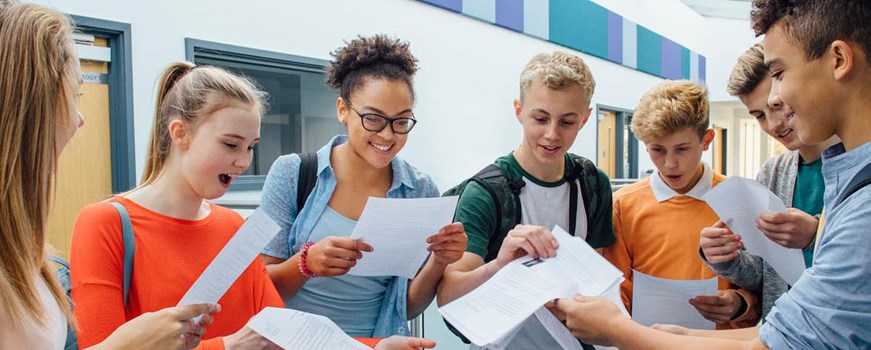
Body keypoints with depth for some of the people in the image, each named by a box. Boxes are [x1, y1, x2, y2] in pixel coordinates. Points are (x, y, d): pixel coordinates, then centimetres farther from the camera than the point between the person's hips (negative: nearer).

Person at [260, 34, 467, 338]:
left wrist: (439, 262, -14)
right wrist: (307, 261, -20)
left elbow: (408, 307, 3)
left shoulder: (422, 192, -2)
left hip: (380, 341, 1)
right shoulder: (291, 174, -6)